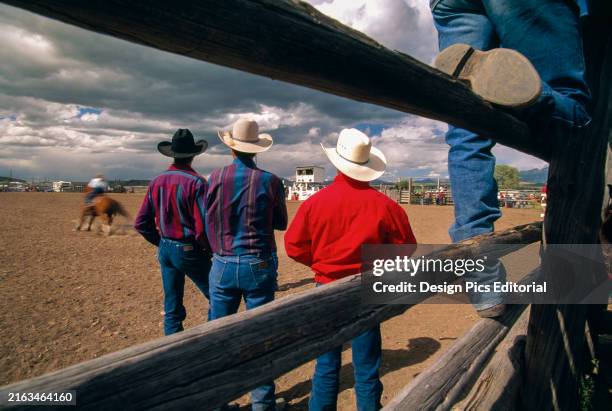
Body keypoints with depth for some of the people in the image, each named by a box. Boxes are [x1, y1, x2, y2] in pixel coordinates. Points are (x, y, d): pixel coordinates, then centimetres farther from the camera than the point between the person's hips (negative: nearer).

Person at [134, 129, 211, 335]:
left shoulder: (157, 182, 2)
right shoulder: (196, 182, -16)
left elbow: (141, 223, 6)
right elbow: (203, 227, -22)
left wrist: (161, 242, 16)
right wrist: (209, 249, -5)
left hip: (165, 250, 6)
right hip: (189, 251, -6)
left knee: (172, 309, 15)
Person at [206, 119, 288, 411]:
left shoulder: (215, 178, -3)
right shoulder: (270, 181, -9)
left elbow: (208, 221, 6)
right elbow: (281, 223, 2)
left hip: (223, 265, 2)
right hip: (259, 265, -2)